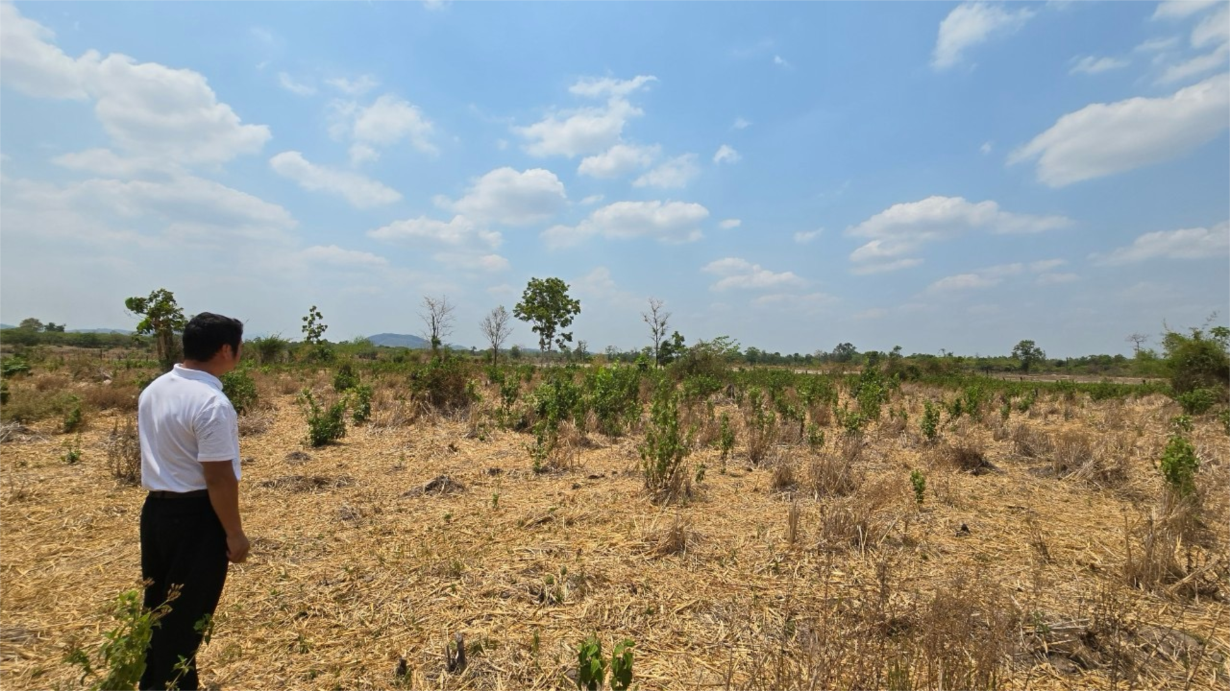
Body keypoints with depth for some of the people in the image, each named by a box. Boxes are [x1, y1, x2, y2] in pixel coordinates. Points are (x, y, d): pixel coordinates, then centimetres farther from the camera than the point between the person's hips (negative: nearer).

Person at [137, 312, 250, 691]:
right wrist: (234, 533, -13)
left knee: (158, 603, 23)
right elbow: (219, 478, -22)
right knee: (186, 613, 7)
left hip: (156, 508, 9)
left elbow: (156, 452, 13)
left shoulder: (153, 390, 4)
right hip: (195, 516, -9)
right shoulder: (212, 403, -24)